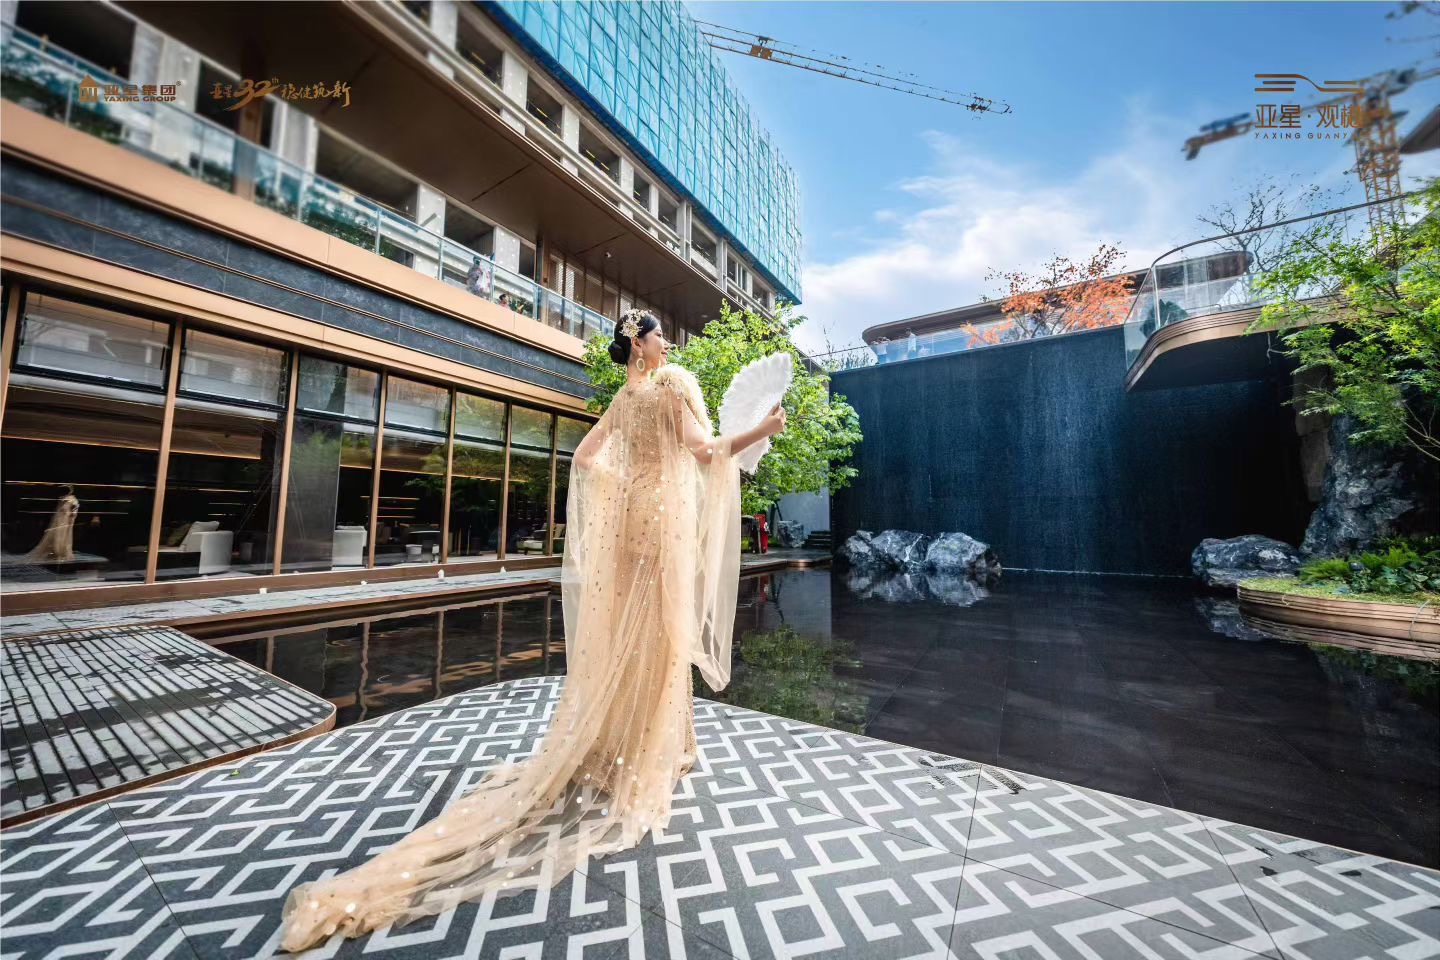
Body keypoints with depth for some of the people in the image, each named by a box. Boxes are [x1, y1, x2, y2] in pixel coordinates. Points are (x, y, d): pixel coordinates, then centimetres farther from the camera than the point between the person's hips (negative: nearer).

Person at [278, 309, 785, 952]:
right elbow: (705, 450, -13)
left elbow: (583, 459, 18)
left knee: (621, 636, 14)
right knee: (660, 635, 1)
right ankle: (648, 757, 14)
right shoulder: (674, 382, -5)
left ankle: (606, 749, 26)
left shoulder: (620, 400, 16)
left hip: (625, 515, 7)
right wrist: (761, 430, -6)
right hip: (666, 515, -7)